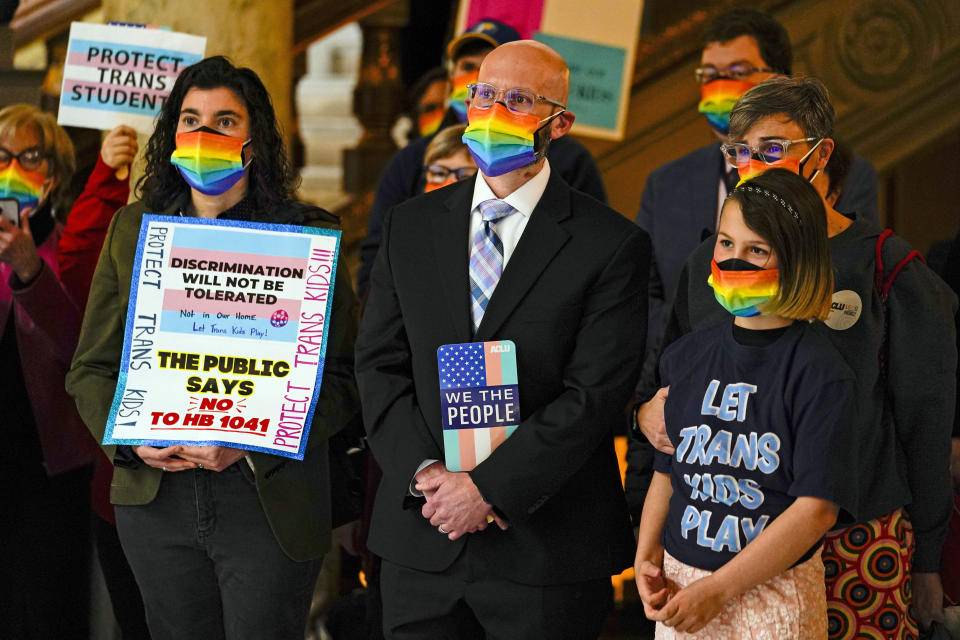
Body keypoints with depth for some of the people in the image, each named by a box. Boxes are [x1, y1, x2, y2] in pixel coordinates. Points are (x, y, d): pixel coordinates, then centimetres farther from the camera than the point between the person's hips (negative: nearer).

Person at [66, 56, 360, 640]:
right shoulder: (131, 230, 10)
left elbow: (342, 378, -5)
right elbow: (91, 368, 12)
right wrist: (132, 439, -8)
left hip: (270, 498, -3)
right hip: (156, 497, 3)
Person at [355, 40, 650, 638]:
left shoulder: (611, 245, -5)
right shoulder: (411, 225, 9)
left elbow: (594, 394, -11)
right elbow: (380, 365, 6)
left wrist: (489, 487, -16)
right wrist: (426, 472, -10)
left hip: (546, 548, -3)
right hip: (421, 535, 4)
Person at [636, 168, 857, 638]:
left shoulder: (820, 374, -12)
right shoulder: (687, 356, 5)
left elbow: (818, 507, -16)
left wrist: (718, 589, -17)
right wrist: (646, 557, -3)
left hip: (774, 596, -4)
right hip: (679, 586, 4)